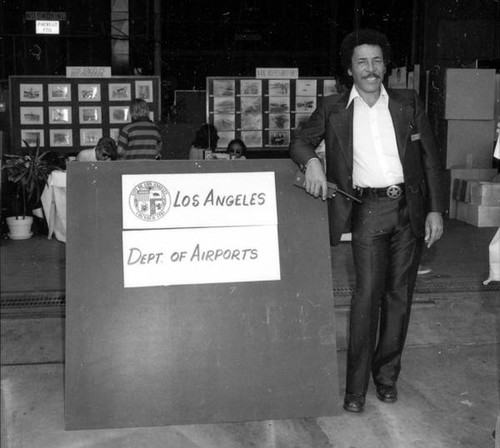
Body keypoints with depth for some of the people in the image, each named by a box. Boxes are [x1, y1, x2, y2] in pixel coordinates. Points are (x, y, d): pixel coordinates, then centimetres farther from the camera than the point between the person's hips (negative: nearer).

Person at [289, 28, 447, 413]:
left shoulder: (409, 104, 8)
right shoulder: (333, 108, 5)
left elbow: (430, 158, 8)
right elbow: (301, 141, 9)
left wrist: (435, 209, 1)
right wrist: (311, 161, -15)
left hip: (409, 208, 2)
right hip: (368, 211, -2)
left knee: (400, 294, 7)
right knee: (367, 292, -10)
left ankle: (387, 375, 21)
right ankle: (356, 386, -2)